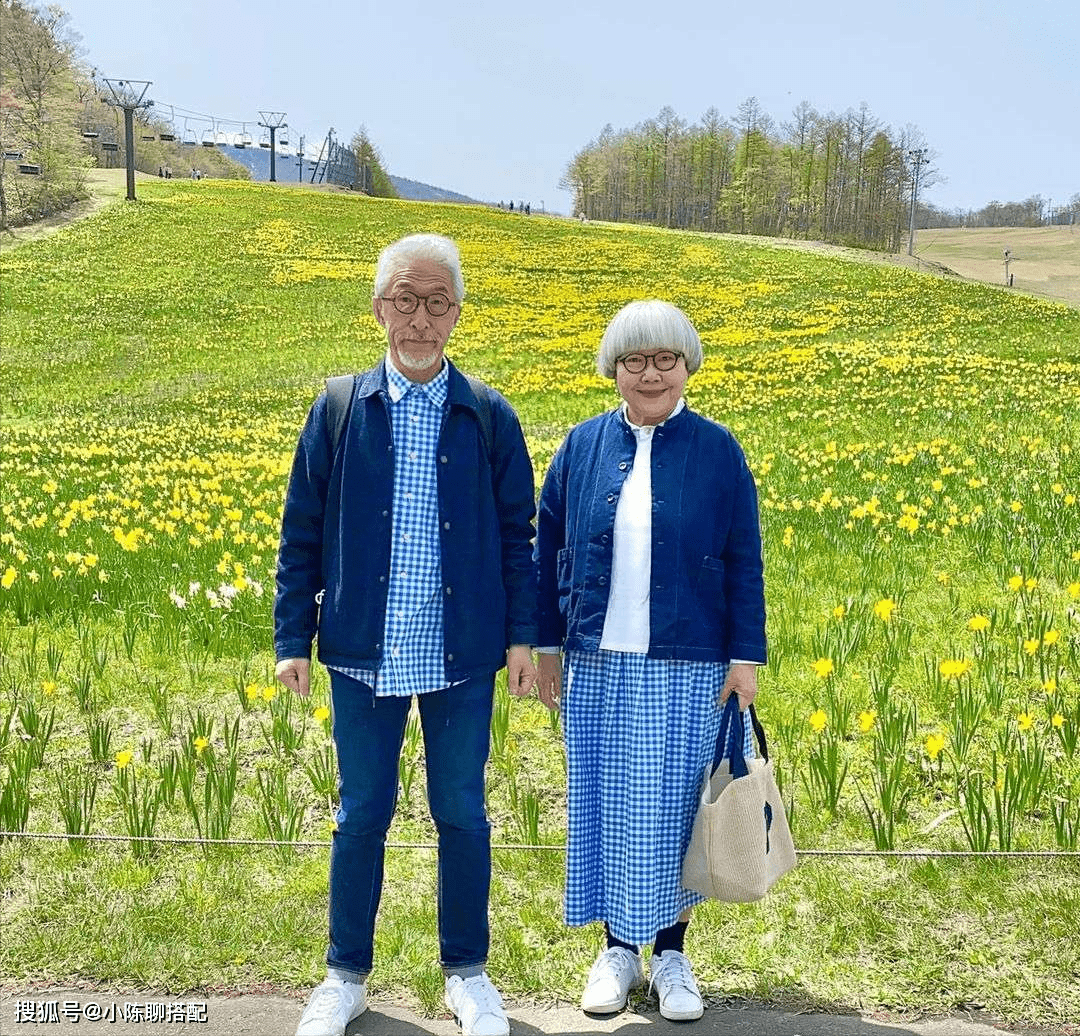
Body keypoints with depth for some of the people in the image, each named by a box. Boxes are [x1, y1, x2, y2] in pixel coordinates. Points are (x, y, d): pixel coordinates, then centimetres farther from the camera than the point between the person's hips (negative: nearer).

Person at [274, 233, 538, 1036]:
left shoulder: (490, 417, 0)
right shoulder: (337, 411, 1)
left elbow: (517, 535, 4)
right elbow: (301, 535, 3)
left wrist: (522, 636, -2)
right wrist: (292, 640, -1)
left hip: (462, 656, 0)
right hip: (366, 653, 1)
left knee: (463, 816, 11)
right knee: (363, 815, 11)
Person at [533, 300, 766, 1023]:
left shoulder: (718, 451, -1)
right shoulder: (583, 447, 4)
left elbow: (744, 564, 1)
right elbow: (550, 552, 9)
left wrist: (746, 658, -3)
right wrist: (546, 646, 8)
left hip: (686, 669, -2)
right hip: (598, 663, 2)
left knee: (674, 806, 4)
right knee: (604, 803, 9)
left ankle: (671, 953, 22)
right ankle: (619, 949, 25)